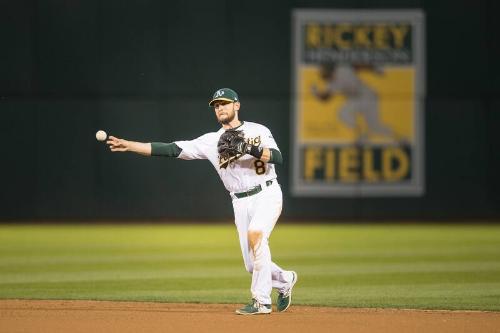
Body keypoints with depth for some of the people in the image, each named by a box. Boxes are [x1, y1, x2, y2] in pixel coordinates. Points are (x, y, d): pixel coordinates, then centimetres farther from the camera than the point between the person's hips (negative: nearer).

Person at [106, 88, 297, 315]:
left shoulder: (258, 131, 0)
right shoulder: (211, 141, 7)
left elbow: (277, 158, -15)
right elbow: (172, 149, 0)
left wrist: (251, 149, -28)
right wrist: (128, 145, -6)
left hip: (267, 194, -5)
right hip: (241, 202, 5)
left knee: (255, 234, -31)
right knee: (253, 266, 2)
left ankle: (262, 301, -24)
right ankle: (284, 280, 35)